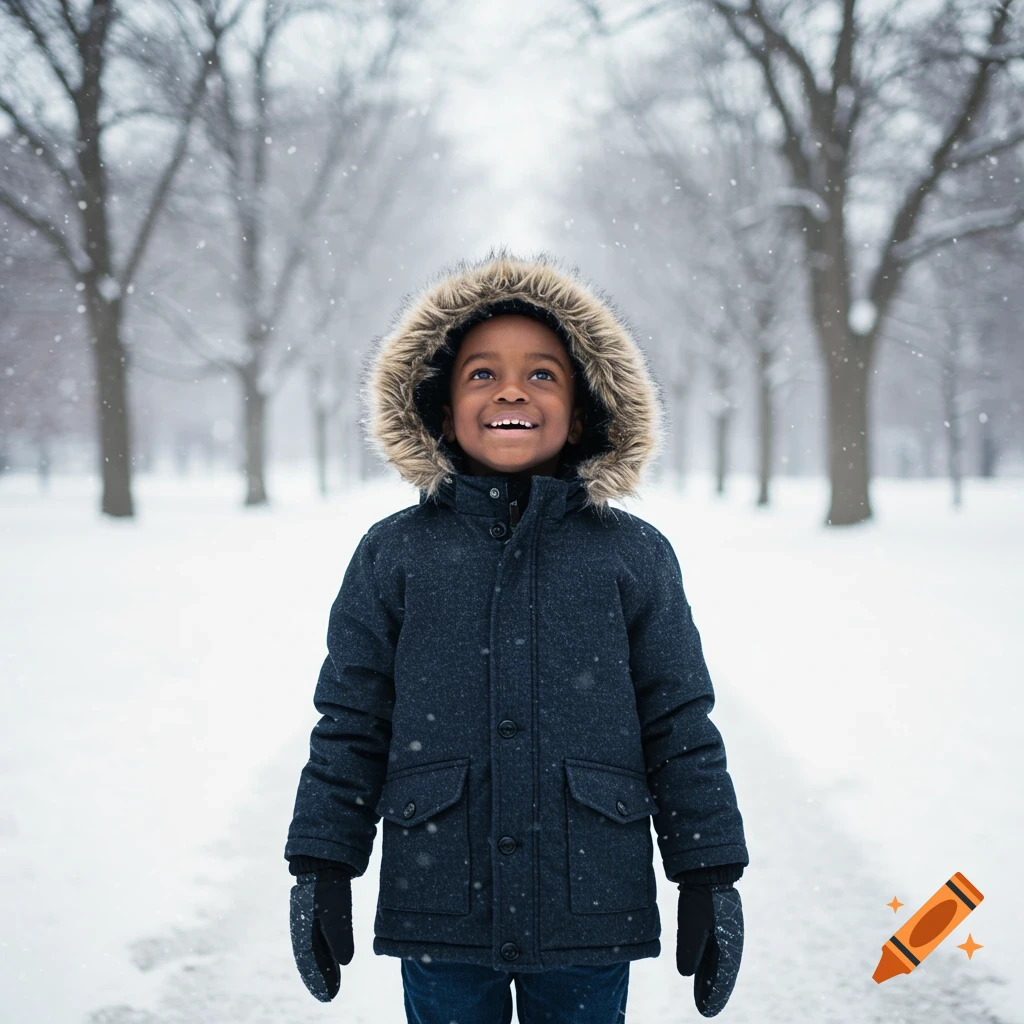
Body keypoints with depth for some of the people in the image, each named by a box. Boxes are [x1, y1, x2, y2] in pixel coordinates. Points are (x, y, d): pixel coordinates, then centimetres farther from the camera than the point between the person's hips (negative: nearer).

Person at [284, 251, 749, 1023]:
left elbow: (681, 732, 4)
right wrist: (322, 869, 4)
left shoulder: (635, 556, 3)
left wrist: (709, 879, 3)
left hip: (589, 914, 0)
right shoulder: (392, 555, 3)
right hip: (439, 908, 0)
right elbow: (350, 725, 6)